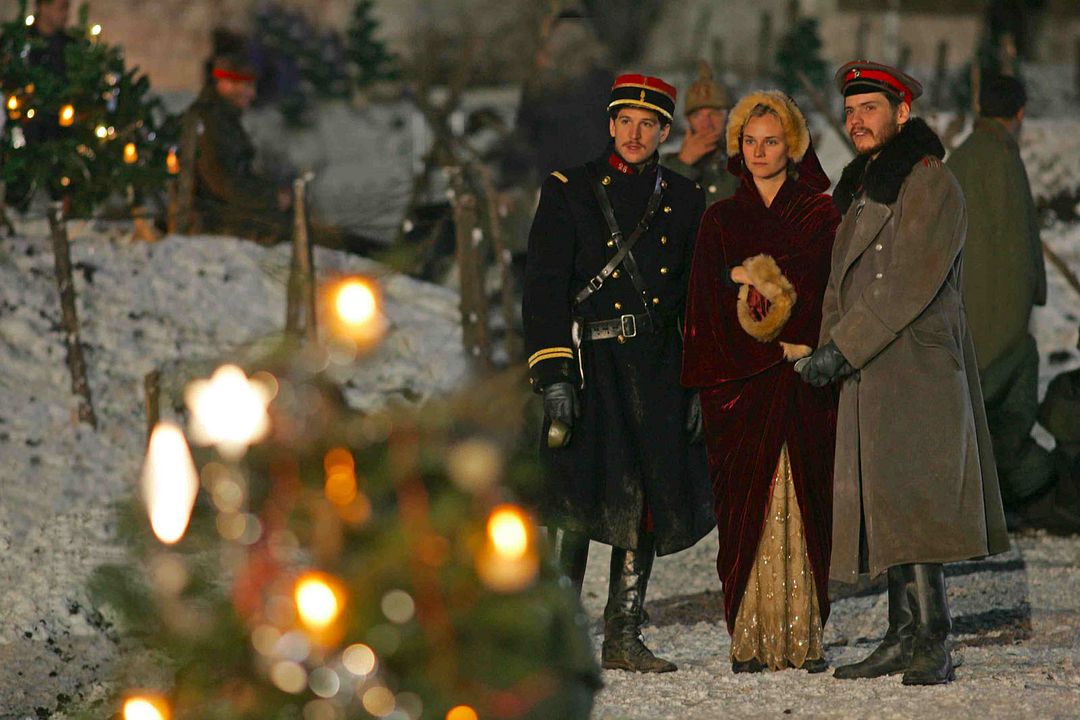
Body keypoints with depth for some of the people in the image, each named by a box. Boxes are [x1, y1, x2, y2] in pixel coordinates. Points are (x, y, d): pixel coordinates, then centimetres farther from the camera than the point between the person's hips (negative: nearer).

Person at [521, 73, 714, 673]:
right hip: (589, 359, -4)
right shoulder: (569, 192, 3)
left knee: (648, 499, 4)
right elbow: (544, 288, -4)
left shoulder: (684, 200, 14)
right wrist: (554, 373, -14)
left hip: (658, 368, 4)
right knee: (576, 497, -12)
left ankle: (623, 638, 12)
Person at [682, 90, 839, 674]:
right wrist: (778, 350, -8)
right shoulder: (720, 220, 11)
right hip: (740, 384, 1)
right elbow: (711, 308, 3)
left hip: (806, 383, -1)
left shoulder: (821, 215, 8)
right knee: (748, 509, -5)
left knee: (804, 508, -3)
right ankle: (750, 640, -4)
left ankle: (805, 637, -1)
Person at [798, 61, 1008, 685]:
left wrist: (842, 350, -17)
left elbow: (910, 285, -16)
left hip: (919, 370, -9)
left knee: (912, 508, -15)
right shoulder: (861, 189, 20)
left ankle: (933, 645, -16)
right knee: (887, 514, 7)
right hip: (870, 377, 9)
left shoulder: (930, 184, -8)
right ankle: (905, 638, 10)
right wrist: (829, 350, 10)